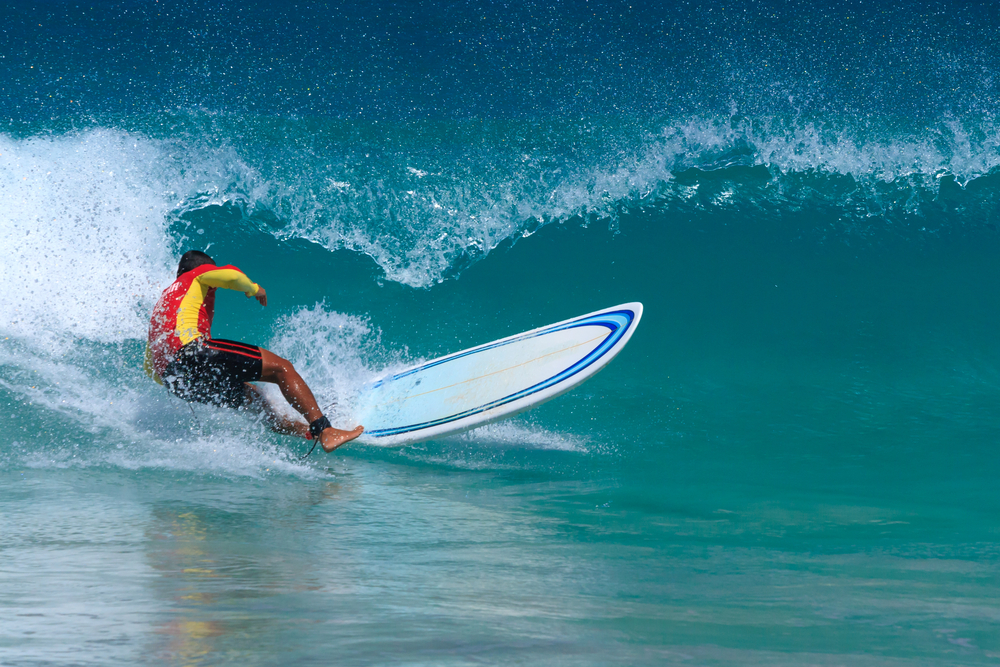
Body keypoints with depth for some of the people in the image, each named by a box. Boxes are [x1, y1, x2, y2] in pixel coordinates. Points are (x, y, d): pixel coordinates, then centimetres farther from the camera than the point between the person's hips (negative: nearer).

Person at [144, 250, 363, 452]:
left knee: (250, 394, 28)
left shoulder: (163, 300, 36)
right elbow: (231, 276, -5)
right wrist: (253, 288, 16)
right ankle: (326, 432, -15)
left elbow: (150, 367, 33)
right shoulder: (198, 274, 18)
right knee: (281, 368, -5)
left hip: (169, 377, 8)